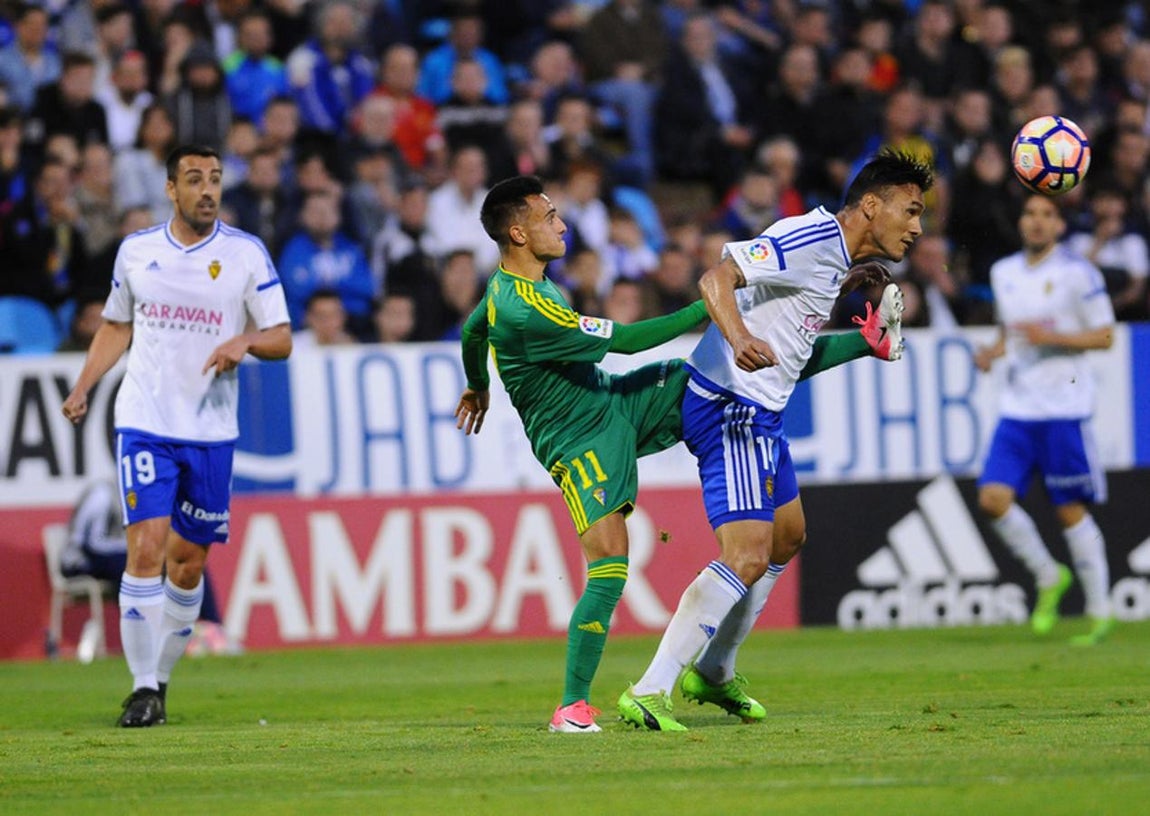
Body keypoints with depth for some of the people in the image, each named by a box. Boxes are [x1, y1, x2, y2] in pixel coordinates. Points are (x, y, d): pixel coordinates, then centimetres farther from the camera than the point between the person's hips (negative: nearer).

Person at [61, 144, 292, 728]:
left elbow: (282, 339, 0)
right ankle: (143, 687, -9)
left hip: (211, 431, 0)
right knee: (146, 548, -14)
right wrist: (82, 388, 9)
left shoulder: (246, 253, -1)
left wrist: (247, 340, -21)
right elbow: (116, 325, 20)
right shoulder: (136, 250, 5)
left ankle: (162, 677, 23)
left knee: (188, 564, 5)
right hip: (145, 422, 0)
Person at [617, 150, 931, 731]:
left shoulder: (837, 256, 14)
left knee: (788, 535, 25)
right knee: (747, 557, -19)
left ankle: (713, 673, 38)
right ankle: (649, 693, -21)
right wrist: (739, 339, -44)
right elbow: (716, 278, -27)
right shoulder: (813, 238, -17)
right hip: (731, 410, -11)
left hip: (758, 415, 11)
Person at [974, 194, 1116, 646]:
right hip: (1017, 406, 5)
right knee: (993, 497, -10)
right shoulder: (1003, 273, 12)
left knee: (1070, 509, -2)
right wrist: (993, 351, 5)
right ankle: (1049, 577, 12)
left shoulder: (1077, 273, -5)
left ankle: (1099, 611, 10)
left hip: (1064, 408, -5)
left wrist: (1051, 337, -18)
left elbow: (1104, 336, -5)